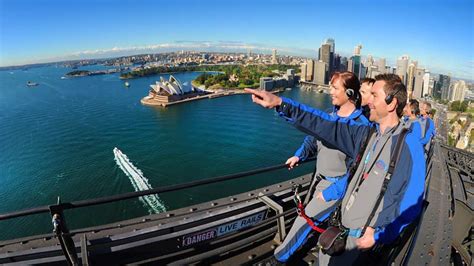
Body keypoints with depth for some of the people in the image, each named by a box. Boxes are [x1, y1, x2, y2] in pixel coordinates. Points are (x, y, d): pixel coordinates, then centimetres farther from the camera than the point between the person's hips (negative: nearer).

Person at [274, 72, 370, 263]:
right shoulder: (331, 114, -1)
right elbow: (314, 137, 12)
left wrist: (332, 192, -20)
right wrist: (299, 155, -4)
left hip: (338, 184, -6)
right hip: (320, 178, 7)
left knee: (306, 218, -4)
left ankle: (282, 255, 14)